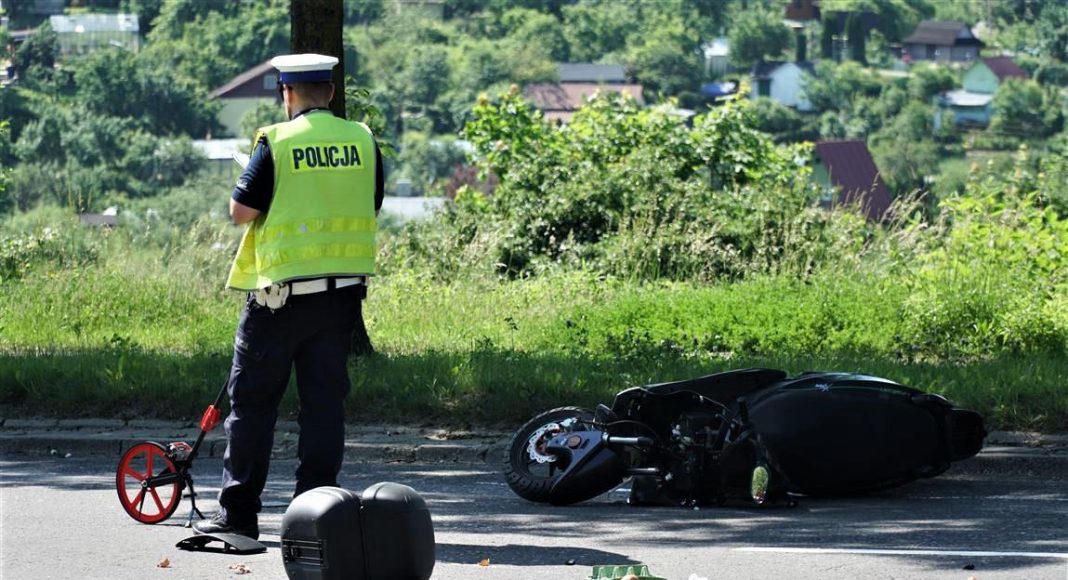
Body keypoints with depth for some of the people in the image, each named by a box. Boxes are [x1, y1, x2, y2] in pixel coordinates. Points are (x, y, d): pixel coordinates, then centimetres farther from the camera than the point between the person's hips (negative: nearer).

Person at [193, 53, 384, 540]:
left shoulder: (276, 142, -10)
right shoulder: (363, 140, 3)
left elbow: (241, 211, -8)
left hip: (281, 288, -4)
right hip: (344, 289, 4)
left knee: (252, 400, 5)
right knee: (325, 399, 8)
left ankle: (238, 512, 5)